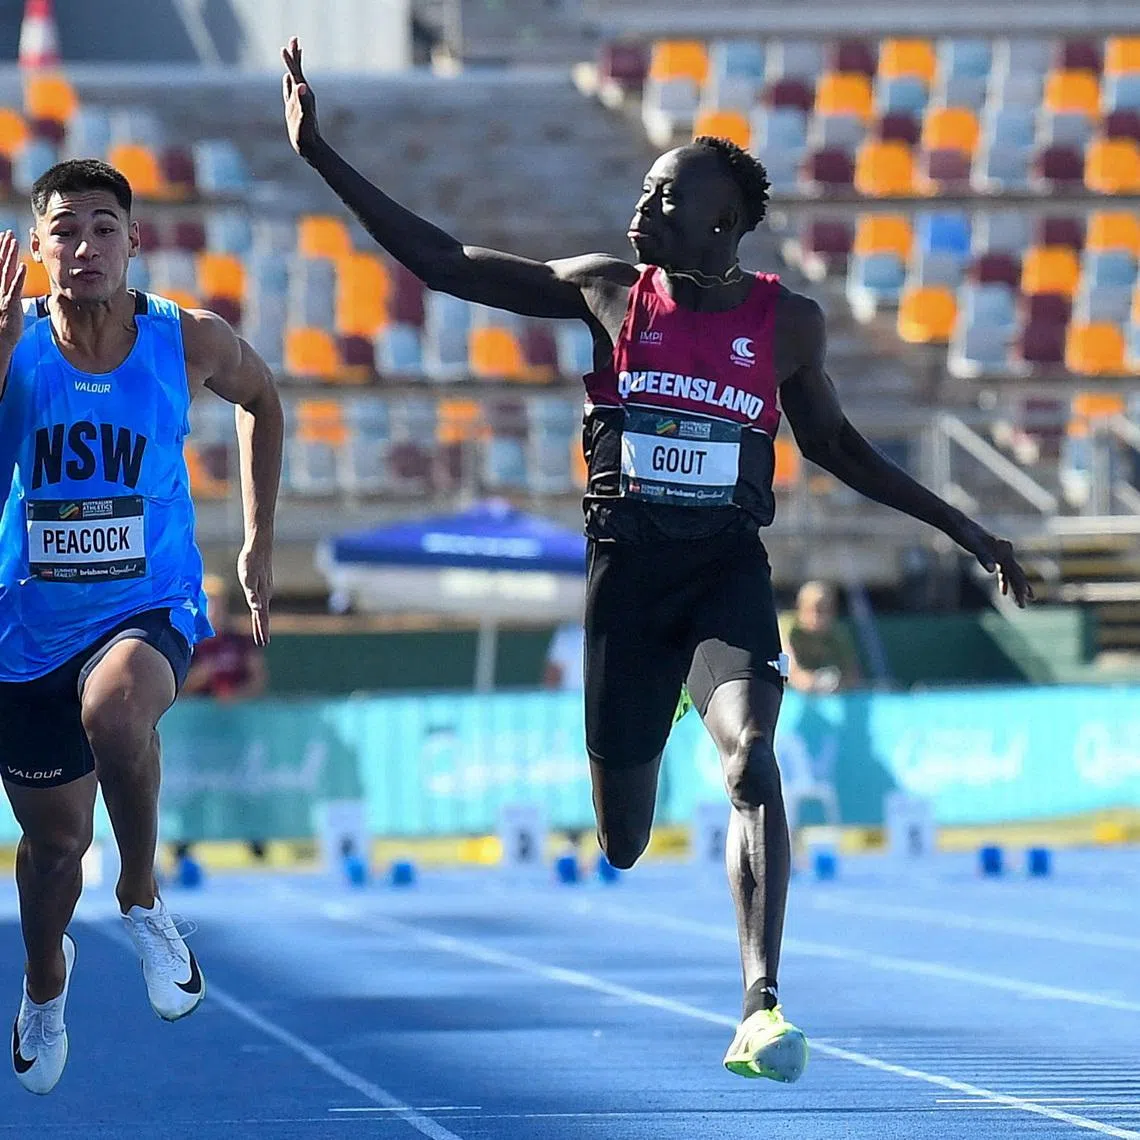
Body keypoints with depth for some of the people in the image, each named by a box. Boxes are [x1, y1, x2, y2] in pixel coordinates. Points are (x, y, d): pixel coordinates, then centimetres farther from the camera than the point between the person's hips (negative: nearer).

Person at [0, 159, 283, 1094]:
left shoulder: (189, 343, -9)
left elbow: (261, 400, 14)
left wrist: (260, 543, 13)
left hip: (150, 607, -1)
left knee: (114, 709, -37)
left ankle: (143, 899, -11)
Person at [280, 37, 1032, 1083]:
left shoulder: (786, 321, 1)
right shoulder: (608, 292, 1)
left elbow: (836, 446, 15)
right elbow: (441, 261, 3)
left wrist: (960, 528, 13)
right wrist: (321, 155, -1)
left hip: (730, 568, -1)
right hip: (628, 566, 1)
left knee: (752, 757, -28)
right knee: (621, 837, 6)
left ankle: (761, 1009, -33)